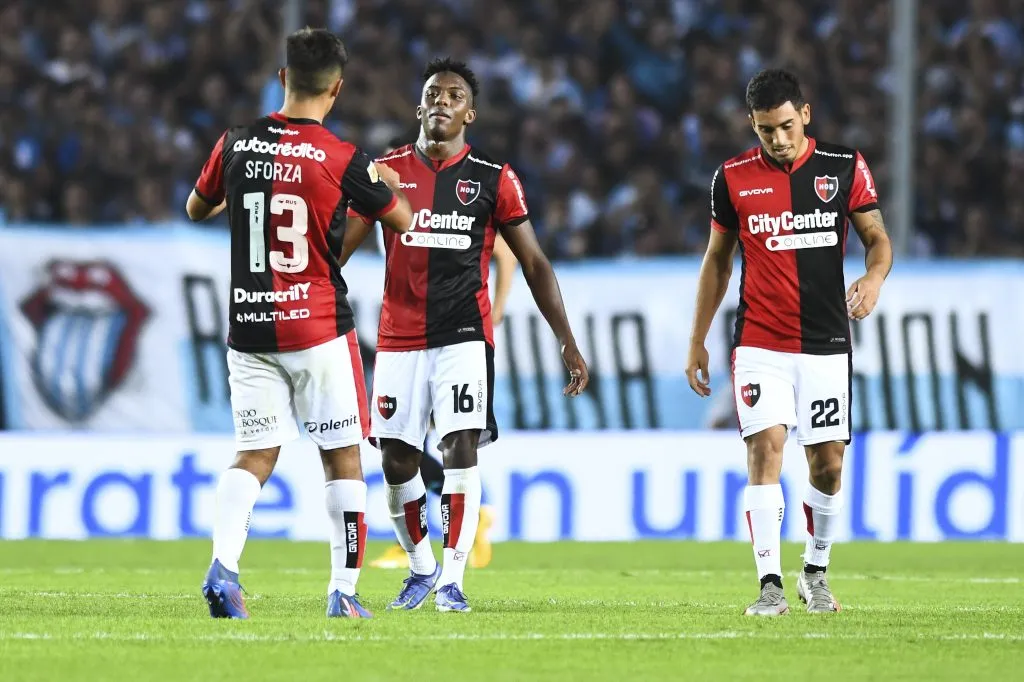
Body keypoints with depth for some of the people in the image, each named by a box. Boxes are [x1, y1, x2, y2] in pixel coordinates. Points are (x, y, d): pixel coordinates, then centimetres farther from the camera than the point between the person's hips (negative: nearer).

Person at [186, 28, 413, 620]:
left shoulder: (237, 145, 0)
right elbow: (403, 221, 6)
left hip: (250, 329, 3)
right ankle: (344, 591, 7)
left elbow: (196, 209, 18)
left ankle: (223, 564, -15)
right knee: (343, 457, 7)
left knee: (255, 455, 8)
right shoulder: (343, 160, -10)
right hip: (319, 328, -3)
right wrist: (391, 184, 27)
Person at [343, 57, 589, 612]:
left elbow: (534, 264, 7)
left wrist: (567, 342, 3)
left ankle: (452, 578, -8)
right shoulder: (387, 171, 5)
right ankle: (420, 567, 24)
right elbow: (338, 247, 6)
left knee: (461, 448, -14)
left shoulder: (493, 180, 2)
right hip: (400, 338, 2)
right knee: (397, 463, 2)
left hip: (463, 336, -2)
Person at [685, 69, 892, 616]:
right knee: (765, 449, -15)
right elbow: (717, 260, 12)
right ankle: (770, 585, -17)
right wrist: (697, 342, 11)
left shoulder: (844, 167, 0)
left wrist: (874, 277, -17)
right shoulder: (733, 177, 2)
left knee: (827, 464, 3)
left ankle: (815, 573, 25)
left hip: (827, 343, 1)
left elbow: (877, 237, 7)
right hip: (760, 344, -1)